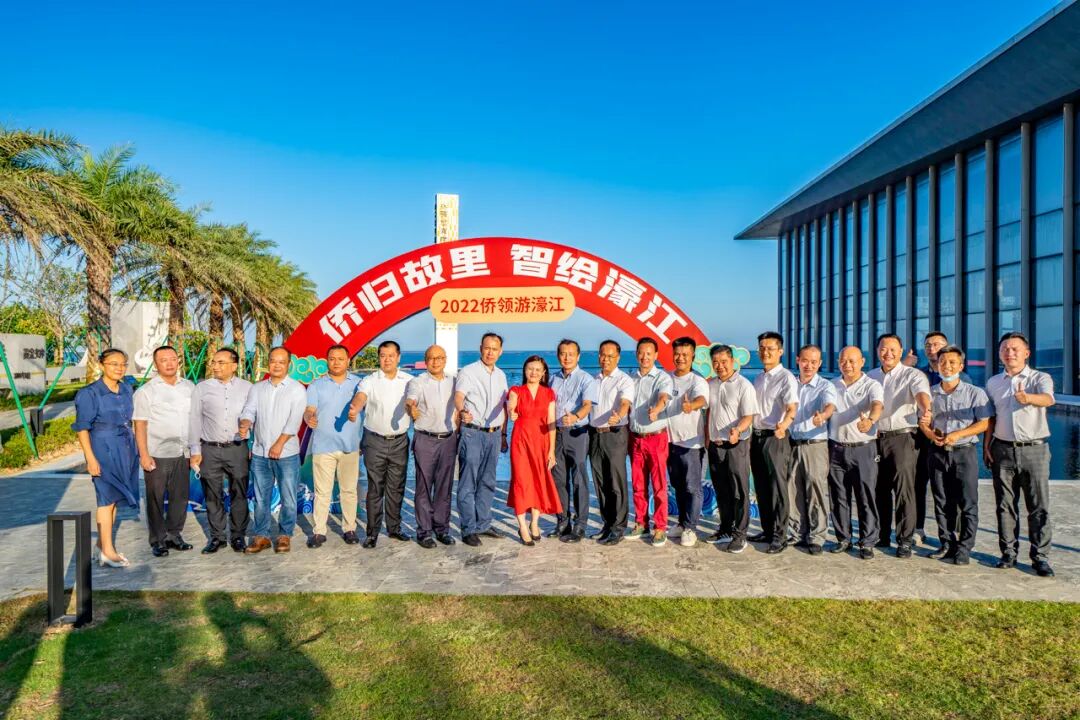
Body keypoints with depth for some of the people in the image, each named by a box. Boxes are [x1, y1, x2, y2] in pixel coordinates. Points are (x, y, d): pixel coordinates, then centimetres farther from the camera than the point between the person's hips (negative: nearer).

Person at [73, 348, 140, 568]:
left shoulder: (126, 389, 7)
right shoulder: (90, 393, -11)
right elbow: (82, 428, -12)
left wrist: (134, 449, 12)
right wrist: (91, 459, -17)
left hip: (125, 449, 6)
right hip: (104, 450, -6)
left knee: (114, 497, 13)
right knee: (107, 498, -2)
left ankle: (103, 542, 26)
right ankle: (107, 552, 5)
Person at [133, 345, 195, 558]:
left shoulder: (189, 387, 9)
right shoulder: (146, 391, -2)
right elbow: (140, 425, -5)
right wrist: (144, 454, -11)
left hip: (182, 453, 4)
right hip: (157, 454, -4)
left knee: (180, 496, 9)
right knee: (156, 499, 3)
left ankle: (174, 536, 22)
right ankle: (158, 540, 14)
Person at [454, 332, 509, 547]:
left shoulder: (501, 375, 13)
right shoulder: (468, 372, -7)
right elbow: (458, 396, -23)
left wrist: (503, 434, 16)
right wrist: (462, 411, -45)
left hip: (494, 434, 6)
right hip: (472, 433, -6)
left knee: (487, 482, 13)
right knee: (468, 483, -3)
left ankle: (483, 524, 23)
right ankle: (468, 530, 3)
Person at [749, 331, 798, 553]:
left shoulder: (786, 378, -9)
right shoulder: (758, 379, 15)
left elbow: (792, 409, -22)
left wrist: (783, 426, -42)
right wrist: (750, 438, 16)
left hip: (775, 437, -7)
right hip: (757, 436, 7)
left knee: (777, 487, -5)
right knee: (761, 487, 12)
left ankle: (779, 535, 3)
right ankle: (767, 530, 23)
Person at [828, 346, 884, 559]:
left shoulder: (872, 385, -3)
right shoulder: (832, 385, 12)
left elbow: (878, 405, -22)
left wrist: (870, 420, -43)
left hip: (863, 449, -4)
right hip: (836, 448, 4)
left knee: (866, 498, 0)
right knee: (839, 497, 9)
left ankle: (867, 543, 10)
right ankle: (843, 539, 21)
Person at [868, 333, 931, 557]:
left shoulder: (913, 375, -3)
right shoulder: (870, 376, 13)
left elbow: (921, 393, -23)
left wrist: (925, 409, -45)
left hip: (902, 437, -4)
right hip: (876, 438, 5)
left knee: (904, 490, -6)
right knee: (880, 490, 11)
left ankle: (905, 540, 4)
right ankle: (881, 536, 23)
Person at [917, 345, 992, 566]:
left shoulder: (975, 393, 1)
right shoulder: (930, 393, 10)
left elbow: (985, 423, -4)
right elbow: (923, 422, 13)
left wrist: (958, 434, -15)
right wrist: (931, 434, -9)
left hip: (964, 452, -3)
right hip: (938, 453, 3)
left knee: (967, 503, -3)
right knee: (942, 502, 7)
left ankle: (964, 548, 4)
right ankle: (947, 544, 16)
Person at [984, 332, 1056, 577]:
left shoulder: (1040, 378, 0)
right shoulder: (993, 383, 12)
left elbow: (1048, 399, -23)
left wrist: (1028, 397, -45)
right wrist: (986, 445, 7)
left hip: (1034, 449, -3)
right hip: (1003, 449, 3)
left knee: (1039, 506, 0)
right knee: (1005, 505, 6)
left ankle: (1040, 557, 7)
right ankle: (1009, 553, 14)